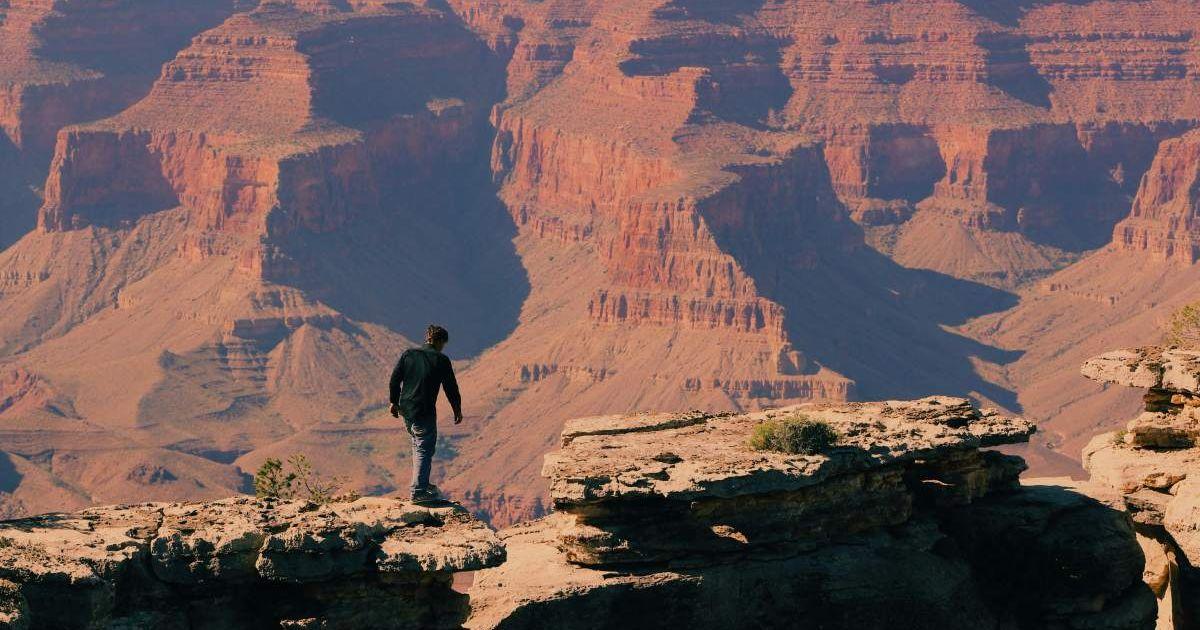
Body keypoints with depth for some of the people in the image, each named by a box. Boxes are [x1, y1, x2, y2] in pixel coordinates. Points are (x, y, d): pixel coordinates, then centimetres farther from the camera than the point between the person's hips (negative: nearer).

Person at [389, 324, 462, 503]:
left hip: (406, 409, 6)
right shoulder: (441, 360, -6)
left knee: (418, 445, 23)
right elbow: (451, 387, -1)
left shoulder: (408, 354, 6)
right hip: (425, 412, -6)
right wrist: (457, 410, 12)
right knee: (425, 449, -1)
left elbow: (394, 380, 6)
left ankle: (422, 483, 26)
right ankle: (419, 491, -7)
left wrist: (394, 402, 18)